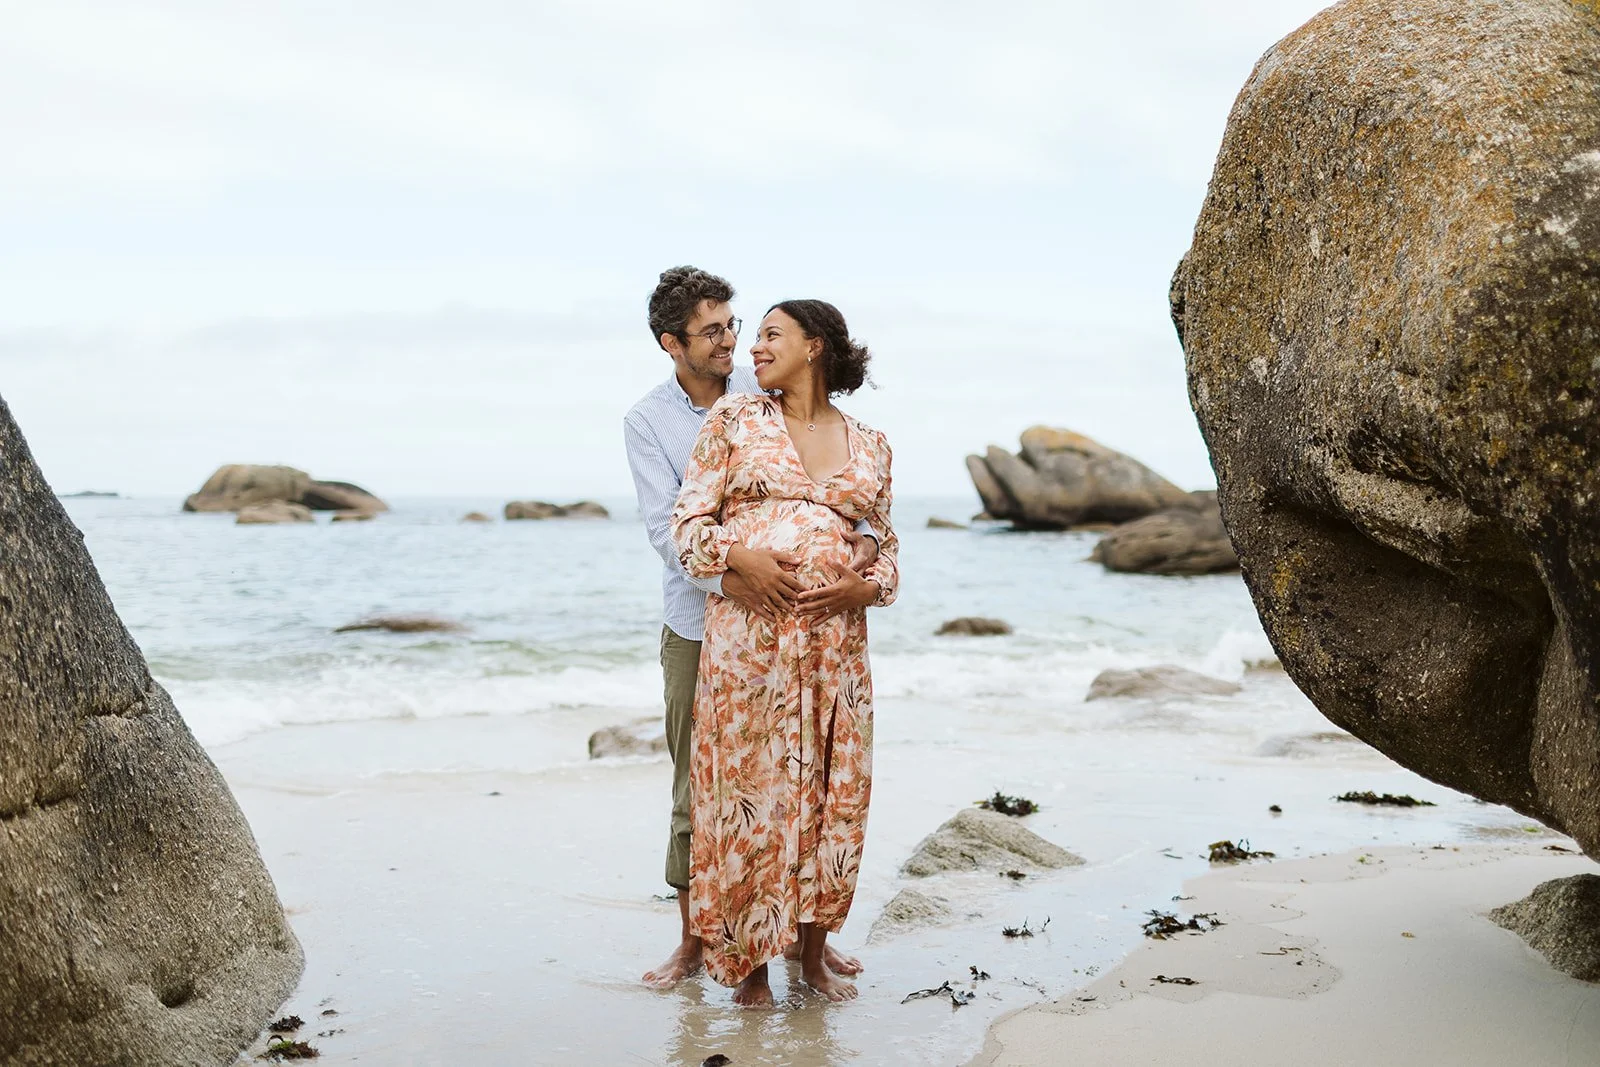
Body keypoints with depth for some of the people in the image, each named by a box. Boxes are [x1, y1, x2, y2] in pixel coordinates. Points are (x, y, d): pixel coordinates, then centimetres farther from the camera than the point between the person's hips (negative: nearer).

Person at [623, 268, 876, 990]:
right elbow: (663, 522, -13)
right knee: (696, 786, 4)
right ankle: (693, 938, 17)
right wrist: (724, 569, -31)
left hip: (782, 613, 1)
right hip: (697, 625, -1)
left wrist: (862, 532, -21)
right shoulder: (647, 421, -1)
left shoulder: (767, 396, 2)